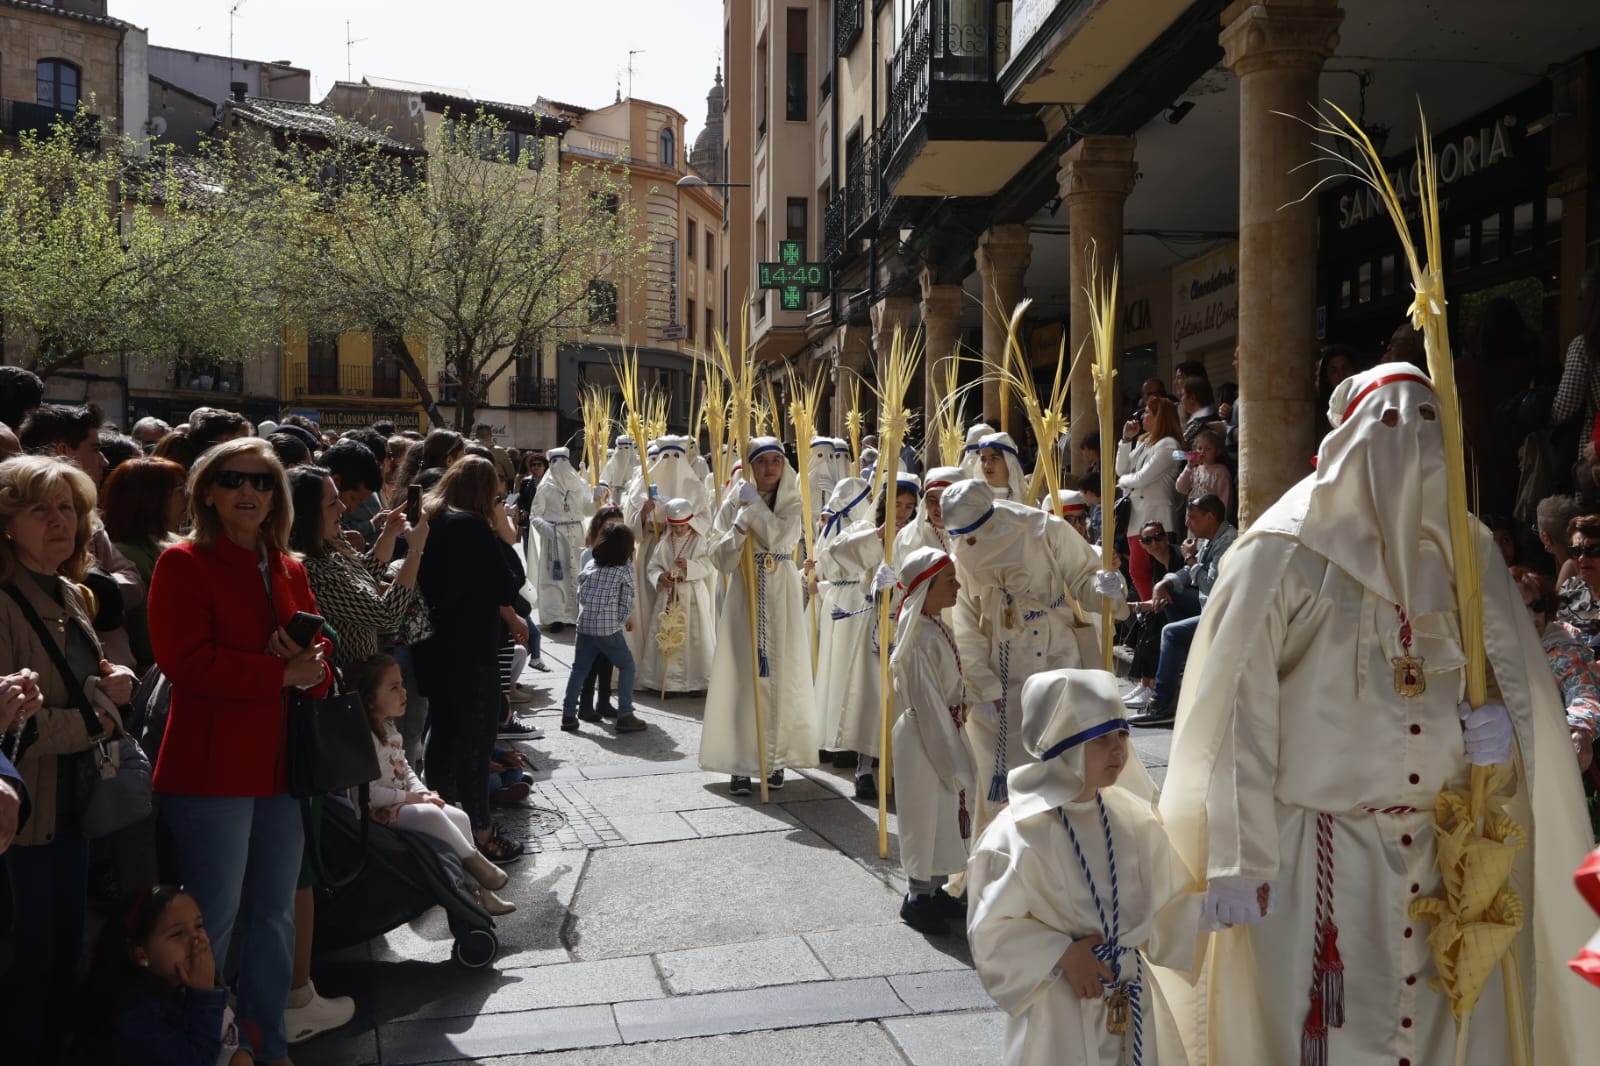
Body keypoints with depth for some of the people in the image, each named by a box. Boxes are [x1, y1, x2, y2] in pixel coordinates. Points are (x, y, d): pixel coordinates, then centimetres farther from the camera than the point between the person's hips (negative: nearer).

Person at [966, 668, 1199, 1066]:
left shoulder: (1135, 818, -2)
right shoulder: (1018, 833, -19)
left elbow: (1170, 900, 6)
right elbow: (991, 931, -18)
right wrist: (1063, 955, -23)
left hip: (1131, 999, 5)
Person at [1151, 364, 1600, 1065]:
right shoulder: (1283, 552, -8)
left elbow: (1514, 673, 15)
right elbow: (1241, 715, -11)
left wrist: (1503, 724, -9)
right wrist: (1238, 861, -14)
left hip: (1448, 848, 4)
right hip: (1319, 854, -4)